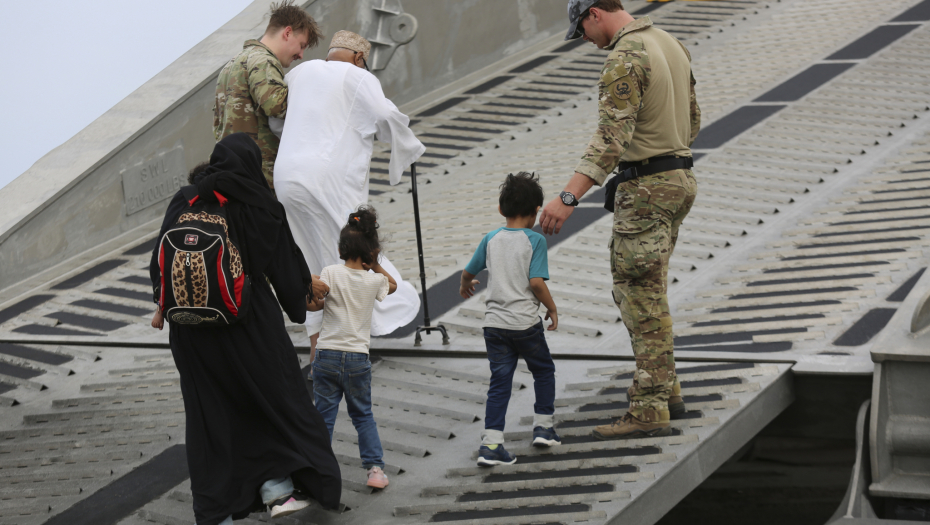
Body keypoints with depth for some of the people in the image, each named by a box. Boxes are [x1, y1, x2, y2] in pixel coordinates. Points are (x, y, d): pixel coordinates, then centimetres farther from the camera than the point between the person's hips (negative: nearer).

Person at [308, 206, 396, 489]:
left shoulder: (331, 273, -8)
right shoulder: (374, 280, 0)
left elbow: (311, 304, -12)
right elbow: (392, 285, 23)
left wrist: (326, 301, 6)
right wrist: (374, 264, 14)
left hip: (328, 356, -2)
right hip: (359, 359, 2)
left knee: (324, 417, 5)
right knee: (363, 415, 16)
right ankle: (375, 468, 8)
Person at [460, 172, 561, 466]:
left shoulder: (491, 239, 6)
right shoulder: (535, 240, -7)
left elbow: (468, 272, 14)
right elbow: (536, 281, -16)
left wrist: (465, 286, 37)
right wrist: (552, 308, -1)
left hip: (494, 323, 4)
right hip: (525, 321, -4)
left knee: (500, 382, 6)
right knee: (543, 370, 19)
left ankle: (491, 443, -2)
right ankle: (543, 427, 21)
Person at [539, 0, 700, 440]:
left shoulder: (624, 61, -19)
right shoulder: (670, 44, 11)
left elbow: (611, 138, -28)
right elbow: (692, 119, 21)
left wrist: (568, 198, -32)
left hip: (645, 188, -10)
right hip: (680, 180, 10)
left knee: (642, 297, -6)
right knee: (646, 289, 20)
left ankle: (649, 411, -5)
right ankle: (665, 390, 26)